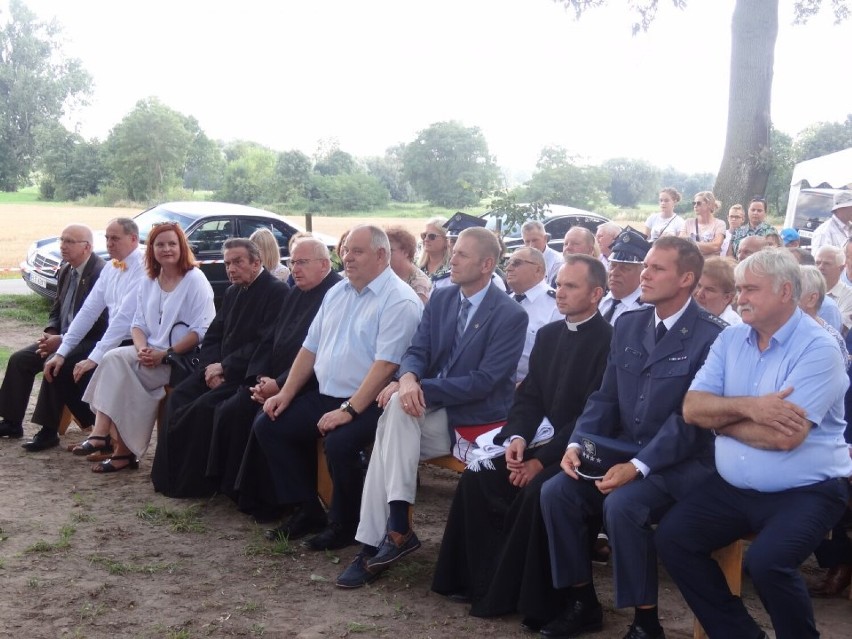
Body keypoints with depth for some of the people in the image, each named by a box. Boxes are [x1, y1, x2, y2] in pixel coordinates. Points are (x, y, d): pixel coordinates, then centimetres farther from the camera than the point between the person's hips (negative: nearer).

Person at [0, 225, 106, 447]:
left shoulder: (101, 273, -19)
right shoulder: (66, 271, 10)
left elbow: (98, 323, -24)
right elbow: (56, 309, 18)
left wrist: (62, 340, -23)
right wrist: (50, 333, -3)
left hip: (90, 342, -9)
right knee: (19, 359, 0)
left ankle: (49, 431, -20)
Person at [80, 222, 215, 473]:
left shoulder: (195, 280, -4)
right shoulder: (148, 282, 16)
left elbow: (202, 330, -13)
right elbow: (138, 323, 14)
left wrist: (165, 354, -19)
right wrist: (142, 348, -9)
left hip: (182, 358, -6)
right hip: (152, 355, 6)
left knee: (115, 361, -23)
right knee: (114, 360, -22)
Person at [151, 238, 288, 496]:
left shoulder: (276, 291, -11)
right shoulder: (233, 292, 16)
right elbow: (212, 337, 15)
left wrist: (224, 367, -15)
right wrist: (211, 367, -5)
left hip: (248, 375, -8)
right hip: (220, 369, 8)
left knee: (204, 406, -25)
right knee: (178, 397, -10)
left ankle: (194, 483, -10)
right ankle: (170, 476, -4)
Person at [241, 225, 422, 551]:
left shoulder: (399, 301, -13)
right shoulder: (337, 292, 13)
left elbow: (385, 365, -22)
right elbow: (310, 347, 15)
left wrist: (348, 410, -25)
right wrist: (286, 393, 6)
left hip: (368, 403, -8)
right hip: (325, 396, 9)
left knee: (339, 442, -33)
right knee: (267, 425, 1)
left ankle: (344, 524, -6)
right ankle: (307, 511, 10)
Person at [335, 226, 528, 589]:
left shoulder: (511, 315, -11)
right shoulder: (440, 299, 9)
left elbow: (483, 381, -17)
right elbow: (417, 351, 5)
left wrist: (421, 387, -22)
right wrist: (407, 378, -20)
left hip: (477, 420, -5)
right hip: (435, 408, 6)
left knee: (398, 410, -28)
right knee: (396, 408, -26)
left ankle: (397, 529, -22)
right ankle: (388, 534, -24)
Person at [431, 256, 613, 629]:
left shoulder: (608, 341, -13)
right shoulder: (548, 334, 11)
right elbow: (529, 396, 10)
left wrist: (541, 460, -21)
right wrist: (516, 437, -11)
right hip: (546, 442, 8)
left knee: (536, 490, -31)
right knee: (477, 476, -9)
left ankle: (506, 594, -15)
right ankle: (478, 579, 0)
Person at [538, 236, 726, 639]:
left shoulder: (711, 336, -13)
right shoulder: (628, 325, 9)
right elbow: (606, 397, 10)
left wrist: (638, 467, -25)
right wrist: (578, 443, -7)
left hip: (682, 463, -6)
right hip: (624, 451, 7)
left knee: (622, 505, -31)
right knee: (556, 492, -13)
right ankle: (583, 604, 4)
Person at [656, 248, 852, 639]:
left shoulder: (818, 348, -13)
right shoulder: (730, 339, 6)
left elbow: (784, 436, -22)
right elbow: (692, 409, -2)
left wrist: (720, 419, -8)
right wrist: (746, 407, -19)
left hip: (805, 490, -6)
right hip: (732, 488, 6)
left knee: (766, 562, -28)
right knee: (672, 537, -9)